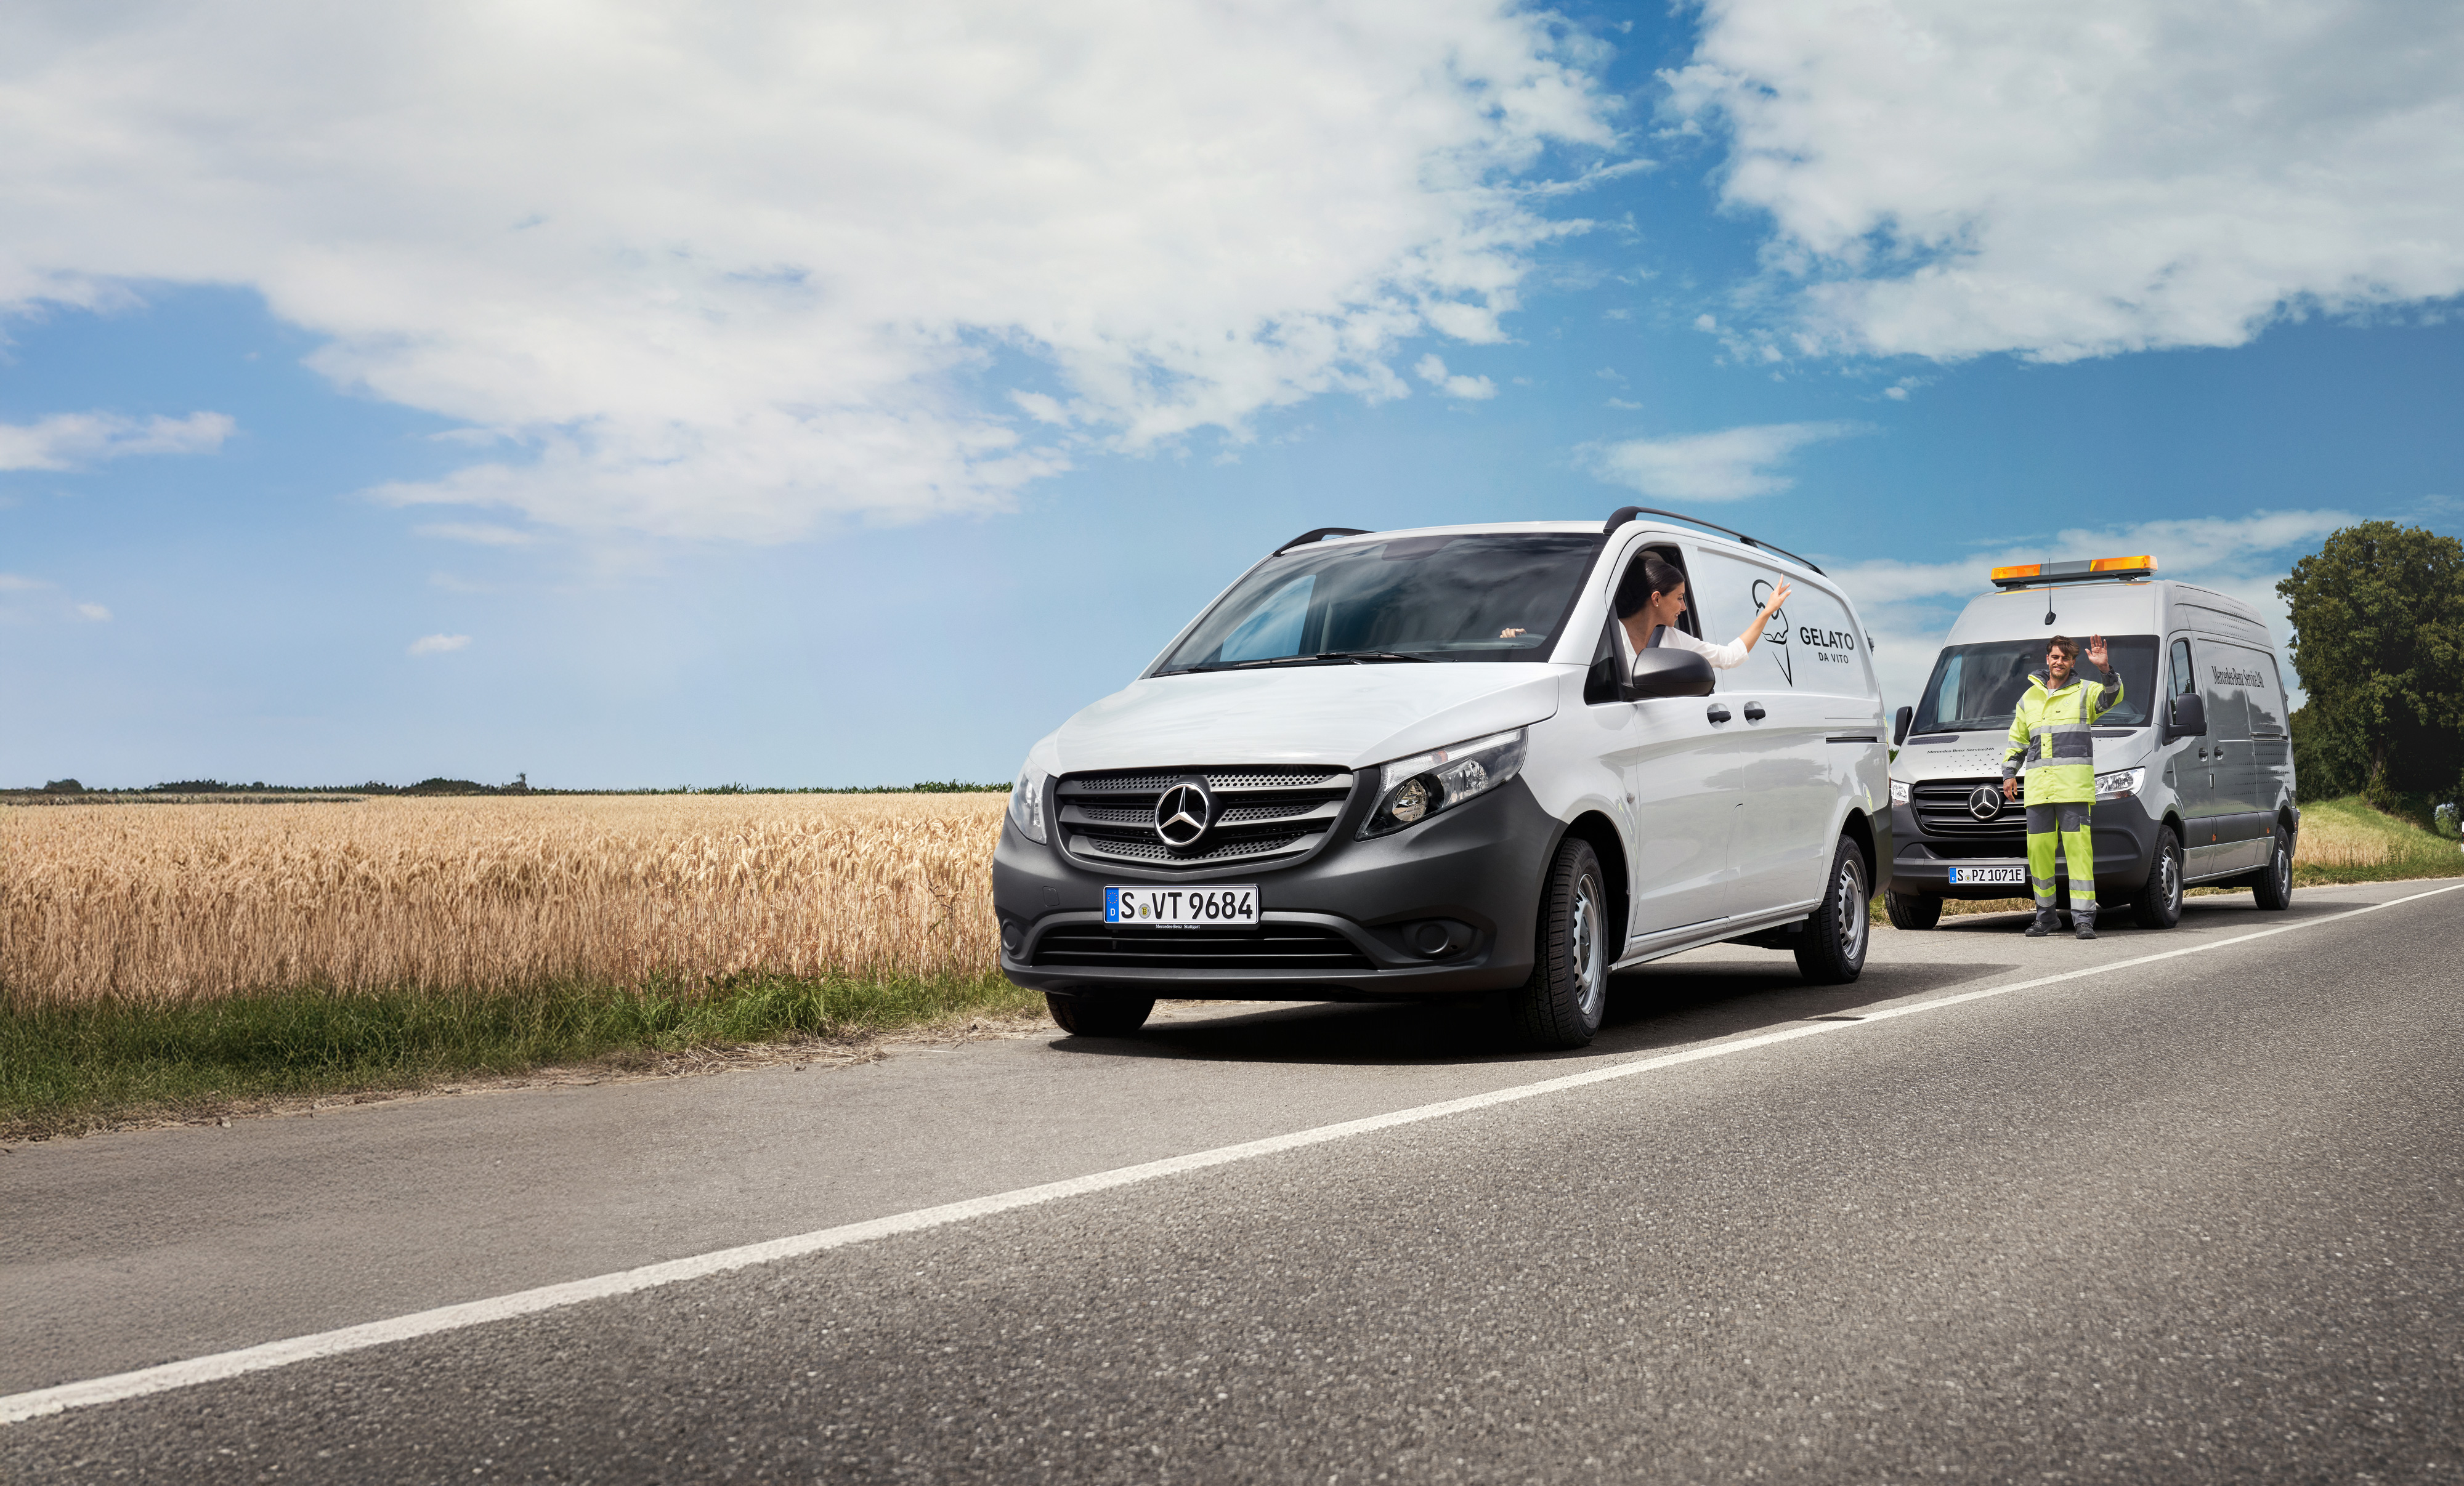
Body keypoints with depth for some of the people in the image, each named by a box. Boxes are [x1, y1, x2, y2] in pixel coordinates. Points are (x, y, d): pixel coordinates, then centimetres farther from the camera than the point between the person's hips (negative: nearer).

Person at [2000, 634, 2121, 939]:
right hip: (2038, 785, 4)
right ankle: (2044, 916, 12)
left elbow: (2112, 697, -13)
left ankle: (2084, 917, -12)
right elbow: (2016, 740, 27)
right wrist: (2009, 773, 17)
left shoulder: (2084, 693, 8)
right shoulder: (2030, 698, 20)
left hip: (2074, 785, -4)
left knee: (2078, 848, -10)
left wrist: (2105, 670, -30)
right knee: (2039, 849, 2)